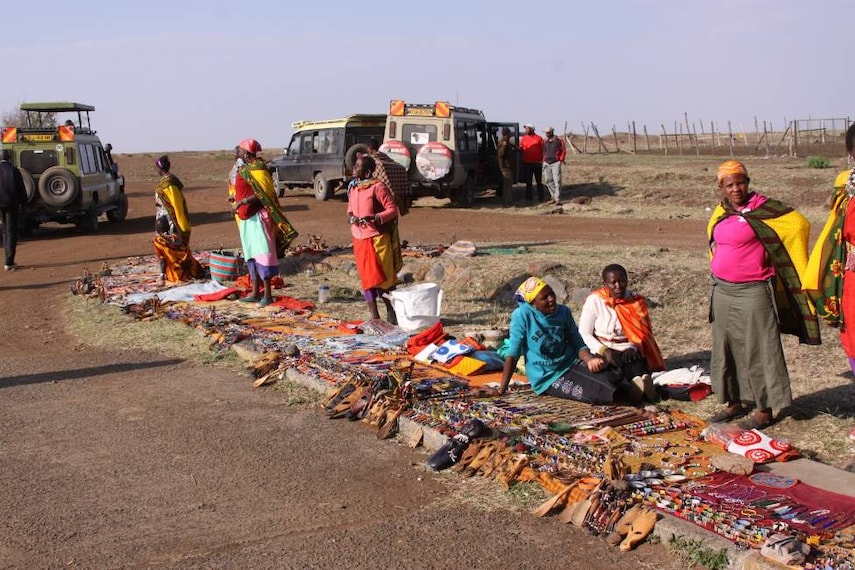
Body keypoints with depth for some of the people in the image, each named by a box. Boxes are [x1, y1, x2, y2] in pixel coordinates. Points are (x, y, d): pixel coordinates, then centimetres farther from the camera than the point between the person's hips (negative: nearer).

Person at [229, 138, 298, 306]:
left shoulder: (257, 169, -14)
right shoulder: (245, 169, 14)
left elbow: (262, 194, -21)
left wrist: (241, 202, -23)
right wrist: (236, 198, 20)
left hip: (257, 217, -10)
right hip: (247, 218, 10)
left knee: (262, 253, -8)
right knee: (251, 255, 12)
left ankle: (267, 294, -6)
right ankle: (255, 293, 19)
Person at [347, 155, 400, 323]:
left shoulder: (378, 187, -11)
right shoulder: (352, 187, 10)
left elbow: (393, 209, -12)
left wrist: (374, 218, -25)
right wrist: (350, 216, -1)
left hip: (377, 238, -7)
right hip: (359, 239, 7)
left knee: (383, 277, -3)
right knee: (367, 278, 8)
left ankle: (391, 314, 10)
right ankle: (374, 317, 14)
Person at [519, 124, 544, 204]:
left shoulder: (538, 138, -1)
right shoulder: (523, 138, 7)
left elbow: (542, 149, 0)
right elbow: (521, 149, 8)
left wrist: (542, 160, -6)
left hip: (537, 163, -2)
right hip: (527, 163, 2)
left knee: (539, 181, 5)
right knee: (528, 182, 6)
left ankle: (540, 197, 11)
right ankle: (529, 198, 12)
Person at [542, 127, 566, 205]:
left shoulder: (559, 141, -2)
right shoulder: (545, 142, 11)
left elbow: (563, 151, 4)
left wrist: (561, 159, -2)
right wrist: (544, 160, 12)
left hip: (556, 163, -5)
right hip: (547, 163, 5)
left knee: (557, 181, -9)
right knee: (548, 181, 6)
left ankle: (558, 199, -9)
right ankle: (554, 197, 17)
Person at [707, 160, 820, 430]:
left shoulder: (762, 207, -11)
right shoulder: (720, 213, 9)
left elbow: (799, 224, -13)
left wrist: (773, 254, -6)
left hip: (753, 293, -7)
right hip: (722, 292, 7)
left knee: (758, 351, -1)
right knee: (726, 349, 12)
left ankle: (765, 409, 9)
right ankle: (735, 402, 25)